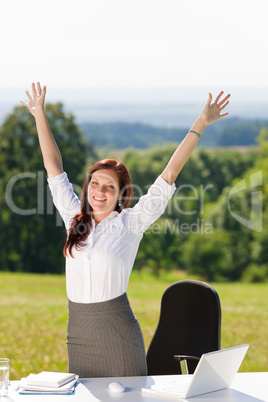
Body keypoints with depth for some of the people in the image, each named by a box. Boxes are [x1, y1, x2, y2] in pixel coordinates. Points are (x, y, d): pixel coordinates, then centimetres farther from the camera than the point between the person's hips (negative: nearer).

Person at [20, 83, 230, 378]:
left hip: (116, 331, -4)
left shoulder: (131, 222, -2)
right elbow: (53, 166, 13)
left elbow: (169, 175, -4)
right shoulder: (74, 218, 8)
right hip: (78, 332, 4)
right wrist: (39, 115, 16)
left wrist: (199, 126, -6)